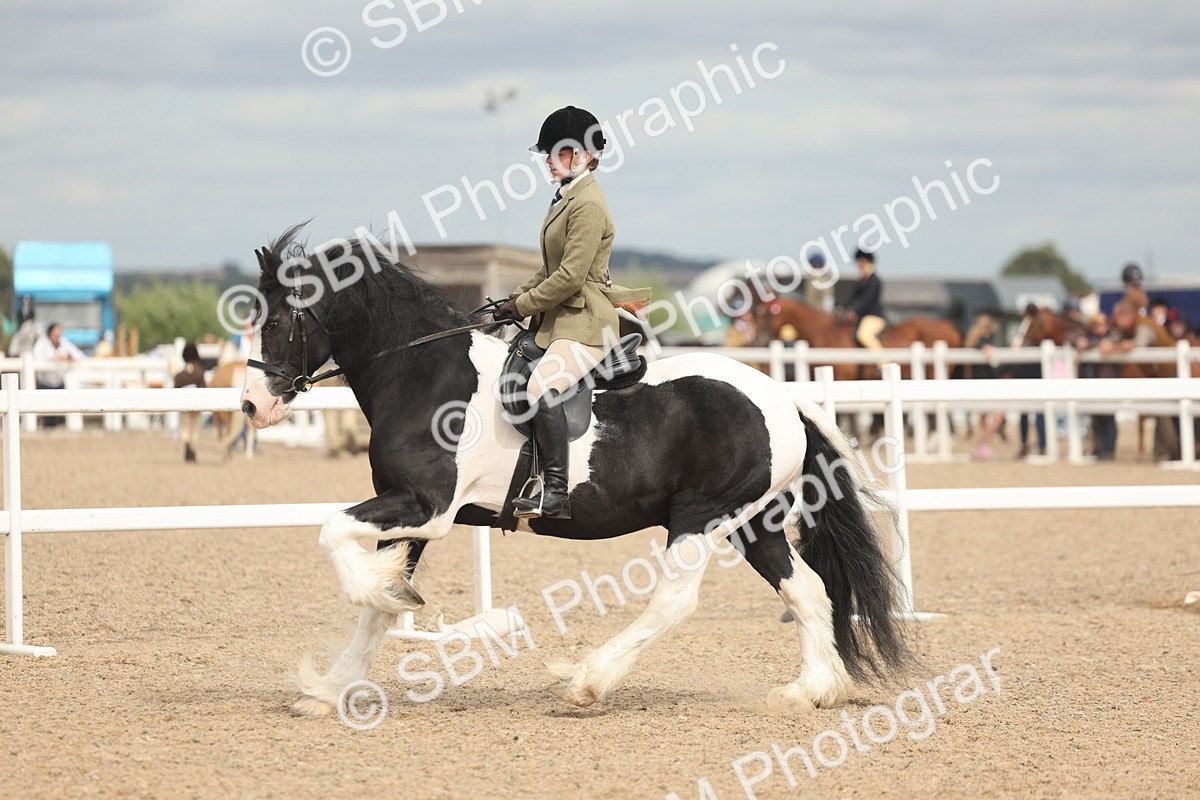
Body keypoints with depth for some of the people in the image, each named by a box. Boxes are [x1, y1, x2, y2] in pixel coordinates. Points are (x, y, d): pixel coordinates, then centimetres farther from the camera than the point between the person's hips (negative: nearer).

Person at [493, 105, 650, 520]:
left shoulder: (588, 204, -15)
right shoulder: (567, 197, 17)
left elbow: (570, 276, -20)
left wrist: (522, 305, -11)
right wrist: (517, 296, 11)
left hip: (585, 322, -11)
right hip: (560, 318, 11)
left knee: (542, 386, -30)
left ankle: (555, 495, -32)